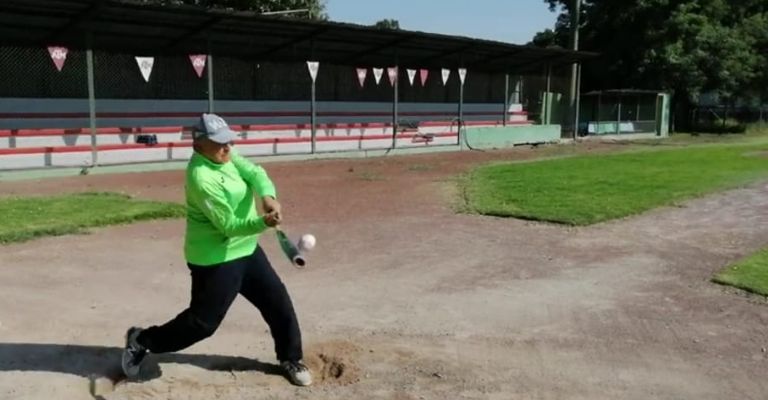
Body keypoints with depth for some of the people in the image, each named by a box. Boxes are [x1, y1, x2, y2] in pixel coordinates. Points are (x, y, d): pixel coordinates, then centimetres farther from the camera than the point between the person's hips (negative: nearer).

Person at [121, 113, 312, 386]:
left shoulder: (223, 156, 1)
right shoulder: (202, 177, -25)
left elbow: (255, 173, -14)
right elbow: (228, 225, -25)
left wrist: (268, 197, -34)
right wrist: (263, 223, -39)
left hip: (246, 250, 9)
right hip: (216, 261, -9)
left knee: (278, 301, 12)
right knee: (203, 321, 1)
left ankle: (290, 359, 28)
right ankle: (142, 341, 22)